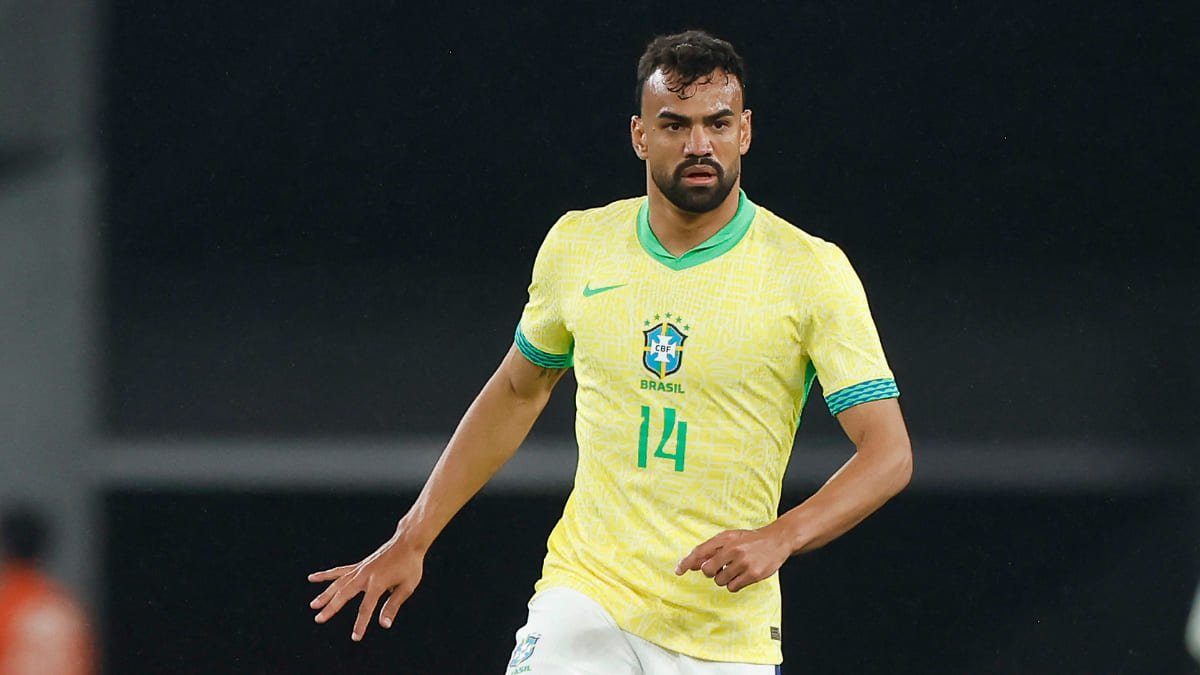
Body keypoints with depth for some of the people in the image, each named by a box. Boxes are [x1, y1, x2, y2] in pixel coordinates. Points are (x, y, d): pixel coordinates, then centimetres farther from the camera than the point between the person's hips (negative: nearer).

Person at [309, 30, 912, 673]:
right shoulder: (577, 245, 4)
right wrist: (410, 541, 17)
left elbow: (887, 452, -9)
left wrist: (779, 537, -26)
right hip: (584, 594, 2)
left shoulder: (812, 271, -7)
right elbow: (517, 391, 20)